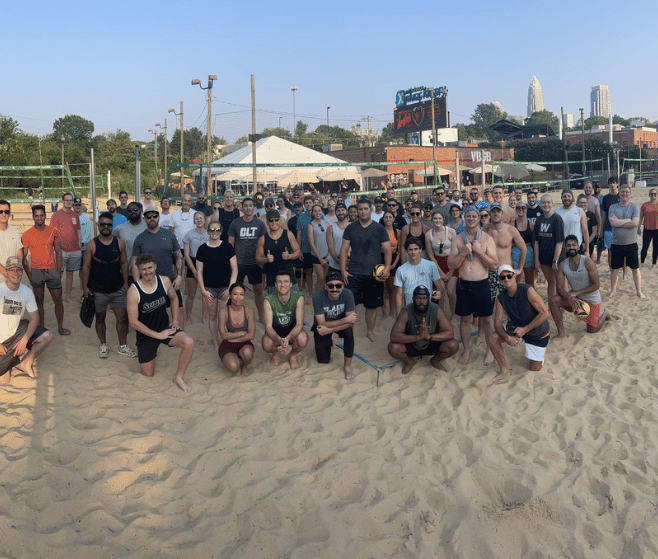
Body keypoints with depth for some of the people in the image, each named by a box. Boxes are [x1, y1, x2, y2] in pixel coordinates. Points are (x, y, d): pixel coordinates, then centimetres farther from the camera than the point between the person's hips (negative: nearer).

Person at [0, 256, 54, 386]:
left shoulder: (27, 292, -4)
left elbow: (34, 319, -2)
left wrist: (24, 340, -15)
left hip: (17, 331, 4)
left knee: (47, 337, -16)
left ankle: (26, 363, 5)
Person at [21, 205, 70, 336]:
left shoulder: (53, 232, 1)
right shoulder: (27, 235, -2)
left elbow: (58, 251, 6)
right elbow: (23, 257, 1)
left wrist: (59, 271, 1)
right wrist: (29, 274, -3)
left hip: (52, 271, 1)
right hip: (36, 272, -1)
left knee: (58, 300, 5)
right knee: (39, 301, 8)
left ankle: (60, 327, 18)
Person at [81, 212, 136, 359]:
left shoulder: (119, 243, 2)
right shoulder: (92, 245, -5)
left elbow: (124, 263, 7)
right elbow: (86, 266, -3)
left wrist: (125, 283, 5)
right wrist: (85, 287, -7)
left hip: (117, 289, 2)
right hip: (98, 290, -1)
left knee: (122, 317, 3)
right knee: (100, 318, 11)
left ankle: (123, 346, 16)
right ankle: (103, 345, 27)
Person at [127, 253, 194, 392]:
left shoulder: (165, 281, -10)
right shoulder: (134, 291, -21)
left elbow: (174, 298, 13)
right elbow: (133, 322, -18)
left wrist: (175, 321, 2)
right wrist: (158, 335, -17)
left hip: (165, 327, 2)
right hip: (145, 334, -2)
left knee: (189, 343, -27)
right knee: (148, 375, 9)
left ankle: (179, 377, -8)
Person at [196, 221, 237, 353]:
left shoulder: (227, 247, -3)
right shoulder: (202, 249, 0)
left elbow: (234, 269, -1)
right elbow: (199, 272, 4)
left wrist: (230, 288, -8)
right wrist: (203, 290, -2)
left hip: (225, 287, -1)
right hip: (209, 288, 1)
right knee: (212, 316, 8)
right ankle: (216, 345, 21)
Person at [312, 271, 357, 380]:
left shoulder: (347, 294, -27)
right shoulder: (318, 297, -29)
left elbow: (351, 323, -28)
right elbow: (322, 323, -29)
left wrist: (329, 330, -35)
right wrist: (346, 320, -35)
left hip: (341, 325, 0)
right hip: (321, 328, 0)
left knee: (349, 331, -34)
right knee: (323, 360, -1)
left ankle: (347, 366, -15)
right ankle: (328, 344, 34)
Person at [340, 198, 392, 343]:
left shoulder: (379, 229, 3)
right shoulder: (350, 228, 5)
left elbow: (387, 250, 0)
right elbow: (344, 249, 4)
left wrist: (387, 268, -14)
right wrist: (343, 270, -5)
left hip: (374, 274, 0)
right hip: (354, 273, 0)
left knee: (372, 305, 10)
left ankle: (370, 331, 26)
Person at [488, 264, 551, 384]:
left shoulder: (527, 291, -27)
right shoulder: (501, 298, -11)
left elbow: (544, 314, -26)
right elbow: (497, 322, -11)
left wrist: (524, 329, -29)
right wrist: (507, 337, -31)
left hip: (538, 333, -4)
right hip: (518, 328, 4)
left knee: (534, 368, 2)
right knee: (493, 337, -20)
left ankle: (540, 352, 36)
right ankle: (504, 371, -7)